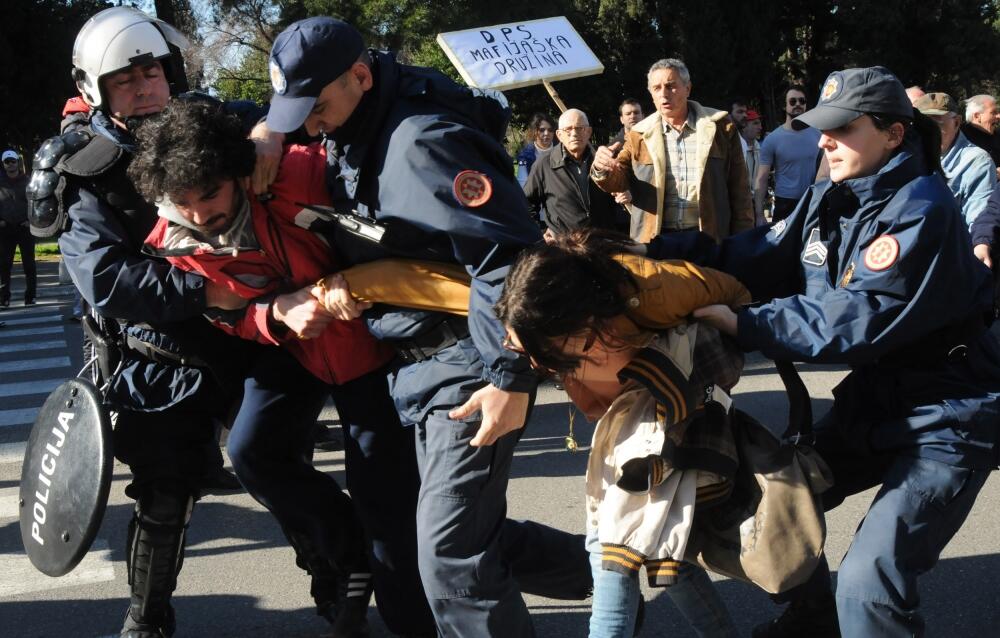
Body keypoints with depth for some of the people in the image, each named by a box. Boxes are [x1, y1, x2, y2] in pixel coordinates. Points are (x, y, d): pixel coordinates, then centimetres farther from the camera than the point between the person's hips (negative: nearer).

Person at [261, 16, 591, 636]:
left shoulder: (420, 141, -22)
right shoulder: (353, 136, 7)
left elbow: (507, 255, -26)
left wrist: (511, 377, -26)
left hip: (470, 366, -10)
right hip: (418, 359, 10)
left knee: (451, 554, -10)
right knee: (471, 533, 17)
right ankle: (602, 570, 33)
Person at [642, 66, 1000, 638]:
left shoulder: (920, 211, -22)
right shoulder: (830, 199, 4)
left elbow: (857, 319, -29)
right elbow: (763, 256, -2)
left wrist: (742, 323, -32)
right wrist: (656, 252, -11)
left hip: (948, 416, -9)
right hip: (875, 398, 9)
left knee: (868, 581, -21)